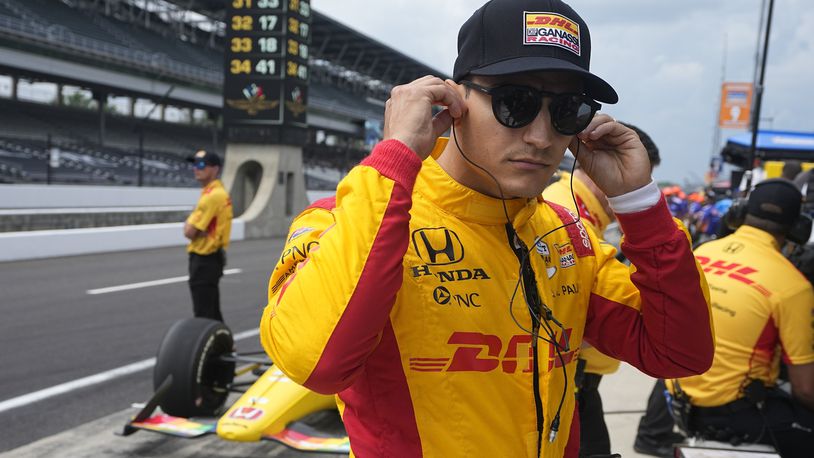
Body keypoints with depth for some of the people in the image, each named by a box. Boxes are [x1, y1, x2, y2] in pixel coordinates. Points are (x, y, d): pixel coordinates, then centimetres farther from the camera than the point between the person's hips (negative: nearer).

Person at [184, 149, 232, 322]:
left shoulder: (212, 195, -19)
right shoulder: (219, 193, 12)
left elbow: (189, 232, -21)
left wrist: (189, 226, 0)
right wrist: (191, 225, -9)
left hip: (204, 260, -10)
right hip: (212, 258, 10)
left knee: (204, 315, -4)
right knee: (213, 314, 17)